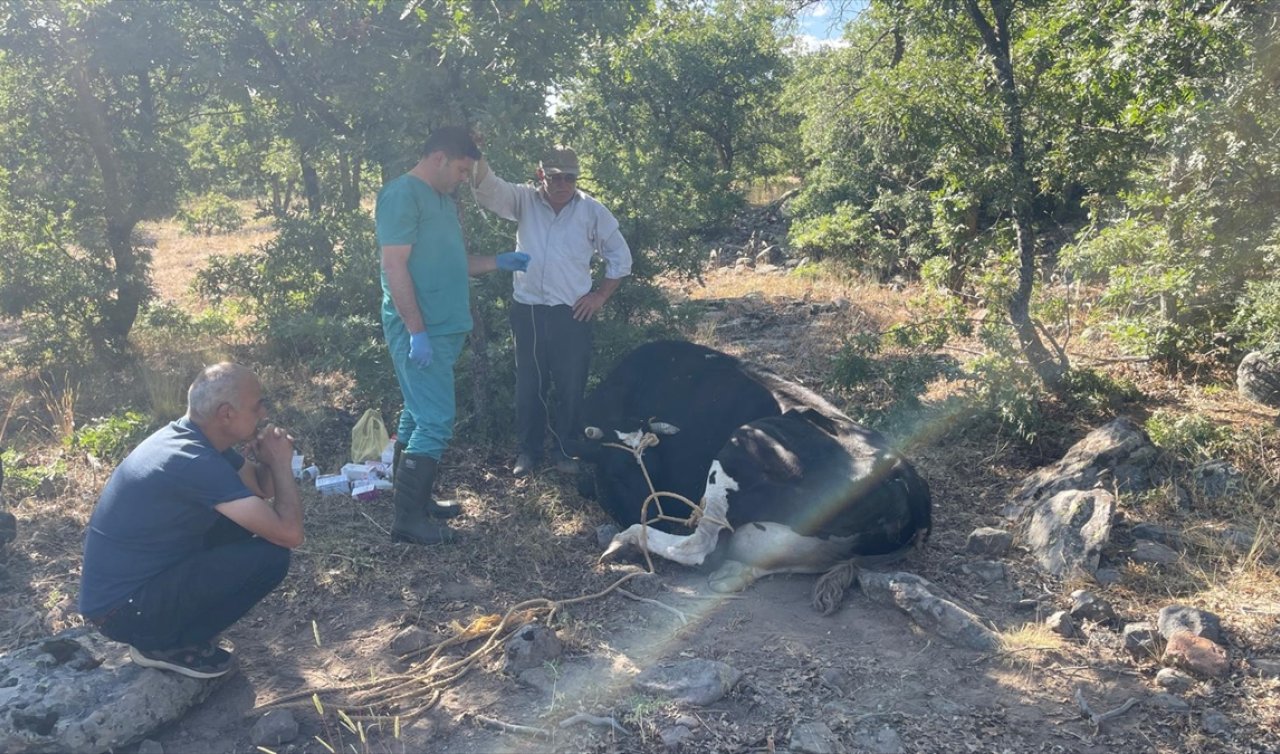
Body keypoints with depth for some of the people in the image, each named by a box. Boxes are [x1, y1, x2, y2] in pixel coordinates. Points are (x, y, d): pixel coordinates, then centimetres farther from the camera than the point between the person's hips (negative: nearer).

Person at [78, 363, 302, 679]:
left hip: (124, 585, 9)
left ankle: (169, 629, 14)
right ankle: (165, 644, -1)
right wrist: (281, 462, -13)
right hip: (122, 608, -9)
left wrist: (267, 460, -8)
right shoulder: (196, 462, -27)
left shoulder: (195, 438, 2)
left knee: (248, 520, 10)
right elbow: (289, 534, -28)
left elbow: (262, 490, 15)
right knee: (271, 556, -19)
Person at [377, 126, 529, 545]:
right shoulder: (403, 194, -12)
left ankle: (413, 498, 25)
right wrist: (417, 332, -22)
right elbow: (395, 266, -19)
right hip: (420, 331, -10)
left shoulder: (444, 200, 18)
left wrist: (498, 263, 14)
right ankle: (408, 518, -2)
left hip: (443, 328, 10)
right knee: (436, 421, -9)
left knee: (419, 416, 15)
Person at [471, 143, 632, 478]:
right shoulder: (525, 201, 2)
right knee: (528, 385, 10)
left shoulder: (592, 210, 0)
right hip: (527, 311, 1)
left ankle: (566, 451, 22)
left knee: (571, 387, 6)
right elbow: (487, 188, -12)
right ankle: (528, 450, 25)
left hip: (572, 314, -1)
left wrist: (600, 295, 1)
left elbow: (620, 256, 7)